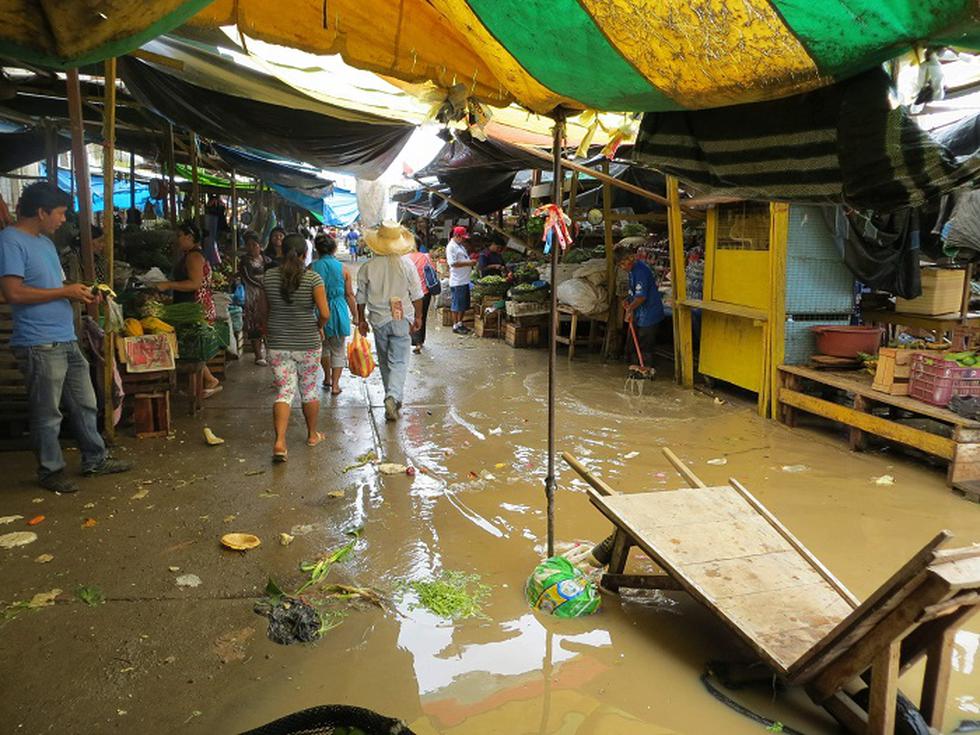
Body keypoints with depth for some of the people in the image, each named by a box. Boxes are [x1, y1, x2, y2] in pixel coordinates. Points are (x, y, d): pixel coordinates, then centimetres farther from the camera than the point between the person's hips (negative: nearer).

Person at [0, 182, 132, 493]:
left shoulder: (45, 241, 16)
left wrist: (80, 292, 6)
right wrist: (65, 291, -16)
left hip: (67, 340, 9)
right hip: (40, 345, -9)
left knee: (85, 405, 15)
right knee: (48, 414, 3)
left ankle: (95, 460, 27)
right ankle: (51, 470, 17)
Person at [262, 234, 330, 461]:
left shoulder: (268, 277, -2)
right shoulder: (313, 278, -11)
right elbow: (325, 313, -15)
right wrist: (319, 326, 5)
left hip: (278, 343, 2)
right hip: (307, 344, -2)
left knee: (284, 392, 3)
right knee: (309, 390, 15)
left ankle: (279, 442, -12)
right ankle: (312, 435, 31)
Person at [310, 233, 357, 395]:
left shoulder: (311, 268, -4)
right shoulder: (342, 269, -2)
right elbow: (349, 295, 0)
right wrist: (356, 315, 9)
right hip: (338, 311, -1)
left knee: (324, 346, 23)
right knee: (338, 350, 9)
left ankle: (327, 378, 33)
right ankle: (335, 384, 5)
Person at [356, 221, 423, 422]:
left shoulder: (367, 267, -5)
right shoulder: (407, 265, -7)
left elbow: (361, 298, 2)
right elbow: (416, 295, -2)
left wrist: (361, 319, 14)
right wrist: (418, 317, 10)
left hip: (378, 320, 2)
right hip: (401, 320, -2)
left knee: (385, 362, 16)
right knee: (399, 362, -2)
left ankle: (394, 398, 28)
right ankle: (393, 396, -22)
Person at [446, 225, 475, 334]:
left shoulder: (460, 246, 18)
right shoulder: (451, 247, -13)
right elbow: (453, 263, -21)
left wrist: (471, 261, 9)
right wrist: (469, 263, -18)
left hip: (465, 280, 10)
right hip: (457, 281, -10)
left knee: (464, 304, 14)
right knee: (457, 304, -2)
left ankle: (460, 323, 24)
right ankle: (455, 326, 7)